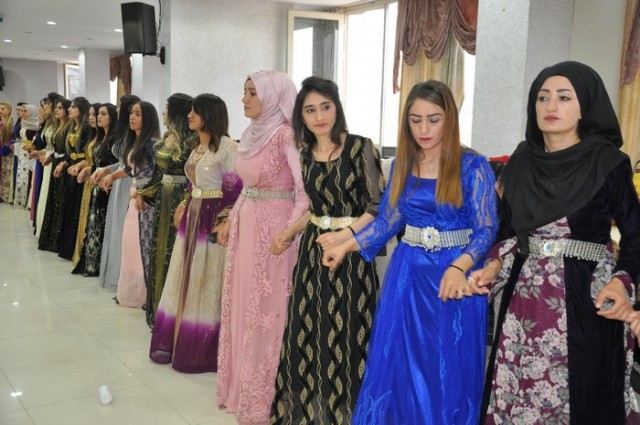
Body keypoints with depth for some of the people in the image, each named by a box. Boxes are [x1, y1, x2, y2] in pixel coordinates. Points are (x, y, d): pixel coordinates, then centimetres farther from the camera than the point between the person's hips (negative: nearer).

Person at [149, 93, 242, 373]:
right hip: (192, 218, 9)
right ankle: (175, 341, 26)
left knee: (205, 285, 0)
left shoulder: (227, 147, -13)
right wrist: (184, 206, 12)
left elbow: (236, 189, -17)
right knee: (184, 281, 14)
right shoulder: (197, 147, 14)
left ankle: (202, 351, 14)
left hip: (212, 221, -9)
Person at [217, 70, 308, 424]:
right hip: (245, 226, 9)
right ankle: (241, 384, 32)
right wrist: (230, 220, 21)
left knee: (265, 313, 2)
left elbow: (306, 190, -22)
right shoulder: (252, 133, 10)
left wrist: (289, 232, -27)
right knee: (242, 307, 16)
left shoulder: (285, 135, -15)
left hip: (272, 229, -8)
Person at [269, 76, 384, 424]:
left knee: (344, 335, 1)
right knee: (309, 333, 10)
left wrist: (345, 234, -19)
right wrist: (290, 233, 8)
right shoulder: (306, 153, 7)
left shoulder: (360, 148, -10)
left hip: (350, 252, -5)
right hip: (313, 250, 5)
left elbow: (378, 205, -10)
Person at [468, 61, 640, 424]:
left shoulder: (609, 163, -6)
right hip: (526, 296, 4)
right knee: (519, 393, 9)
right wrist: (494, 267, -3)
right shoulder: (522, 160, 6)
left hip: (585, 296, -4)